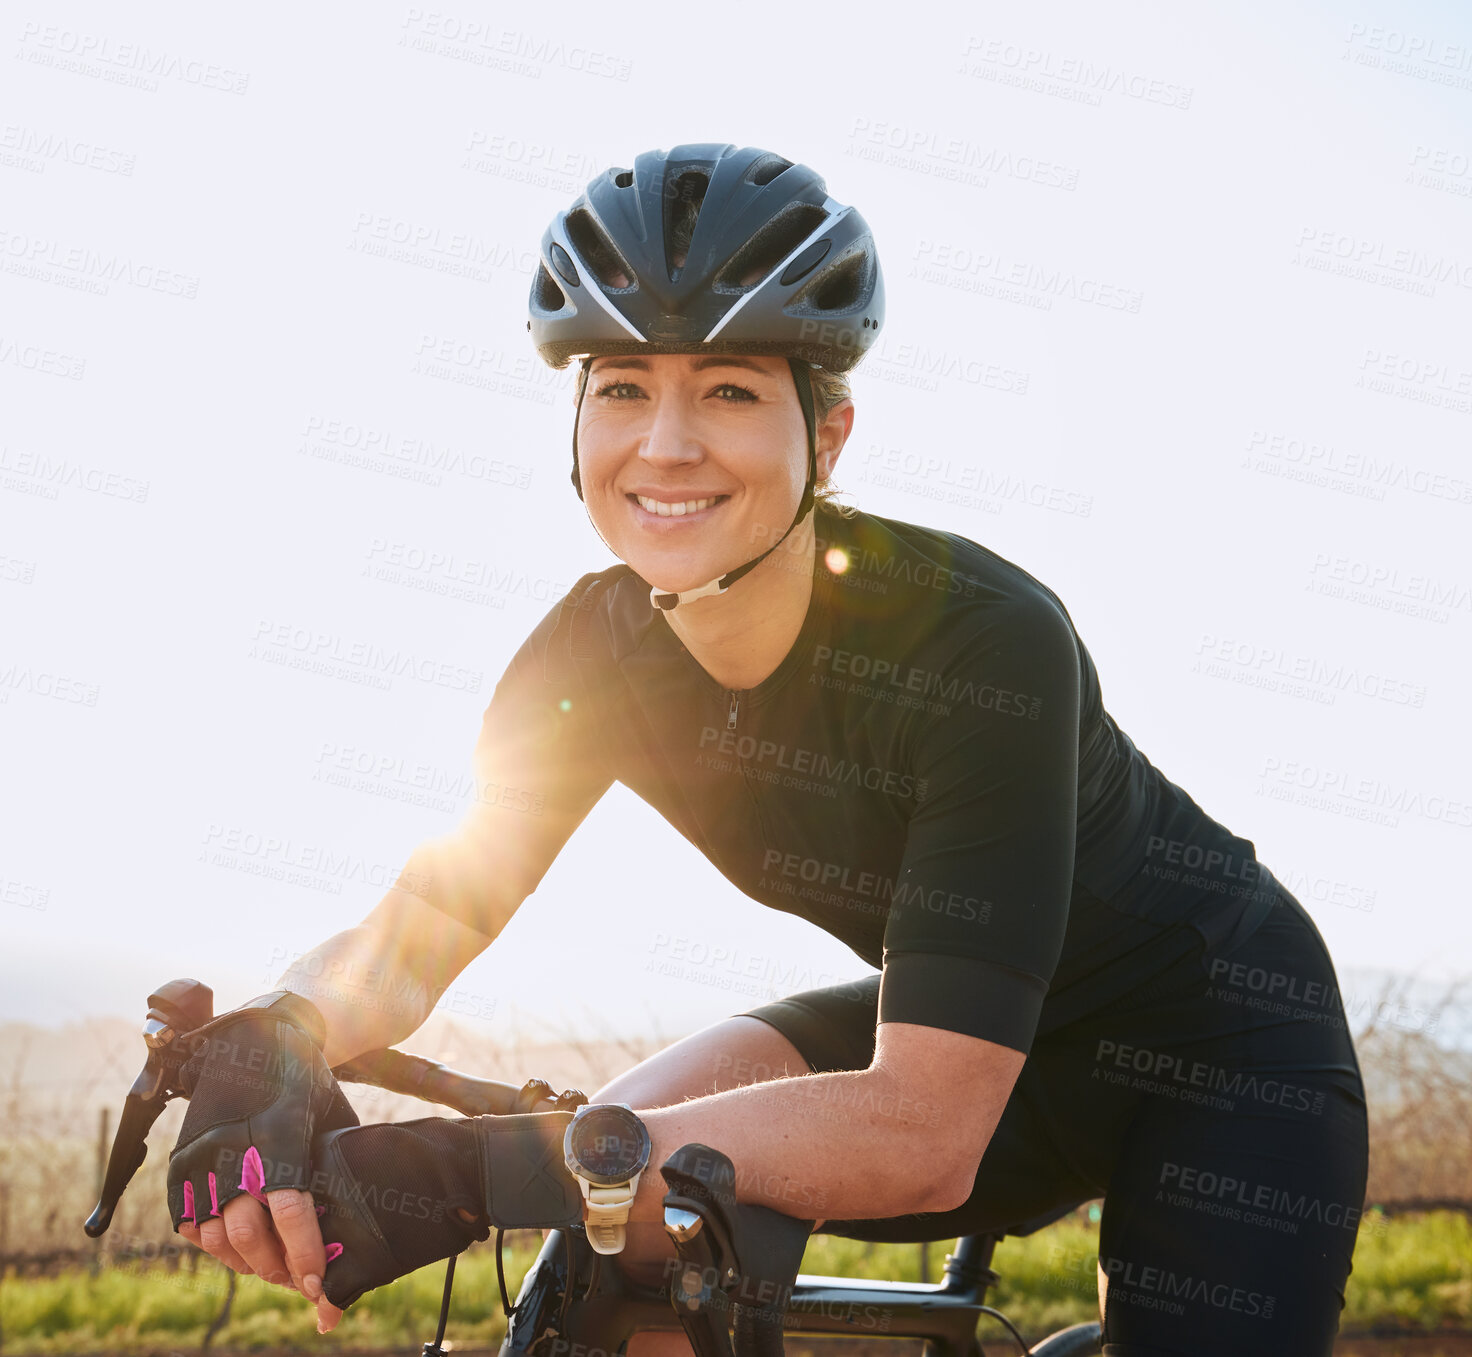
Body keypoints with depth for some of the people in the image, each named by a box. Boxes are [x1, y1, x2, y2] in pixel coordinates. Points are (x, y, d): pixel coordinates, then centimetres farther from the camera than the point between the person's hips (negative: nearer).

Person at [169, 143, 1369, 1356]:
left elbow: (926, 1134, -37)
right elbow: (412, 936, -13)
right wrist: (271, 1038, -37)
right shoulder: (594, 655, -15)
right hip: (942, 1025, 5)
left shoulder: (982, 639, -32)